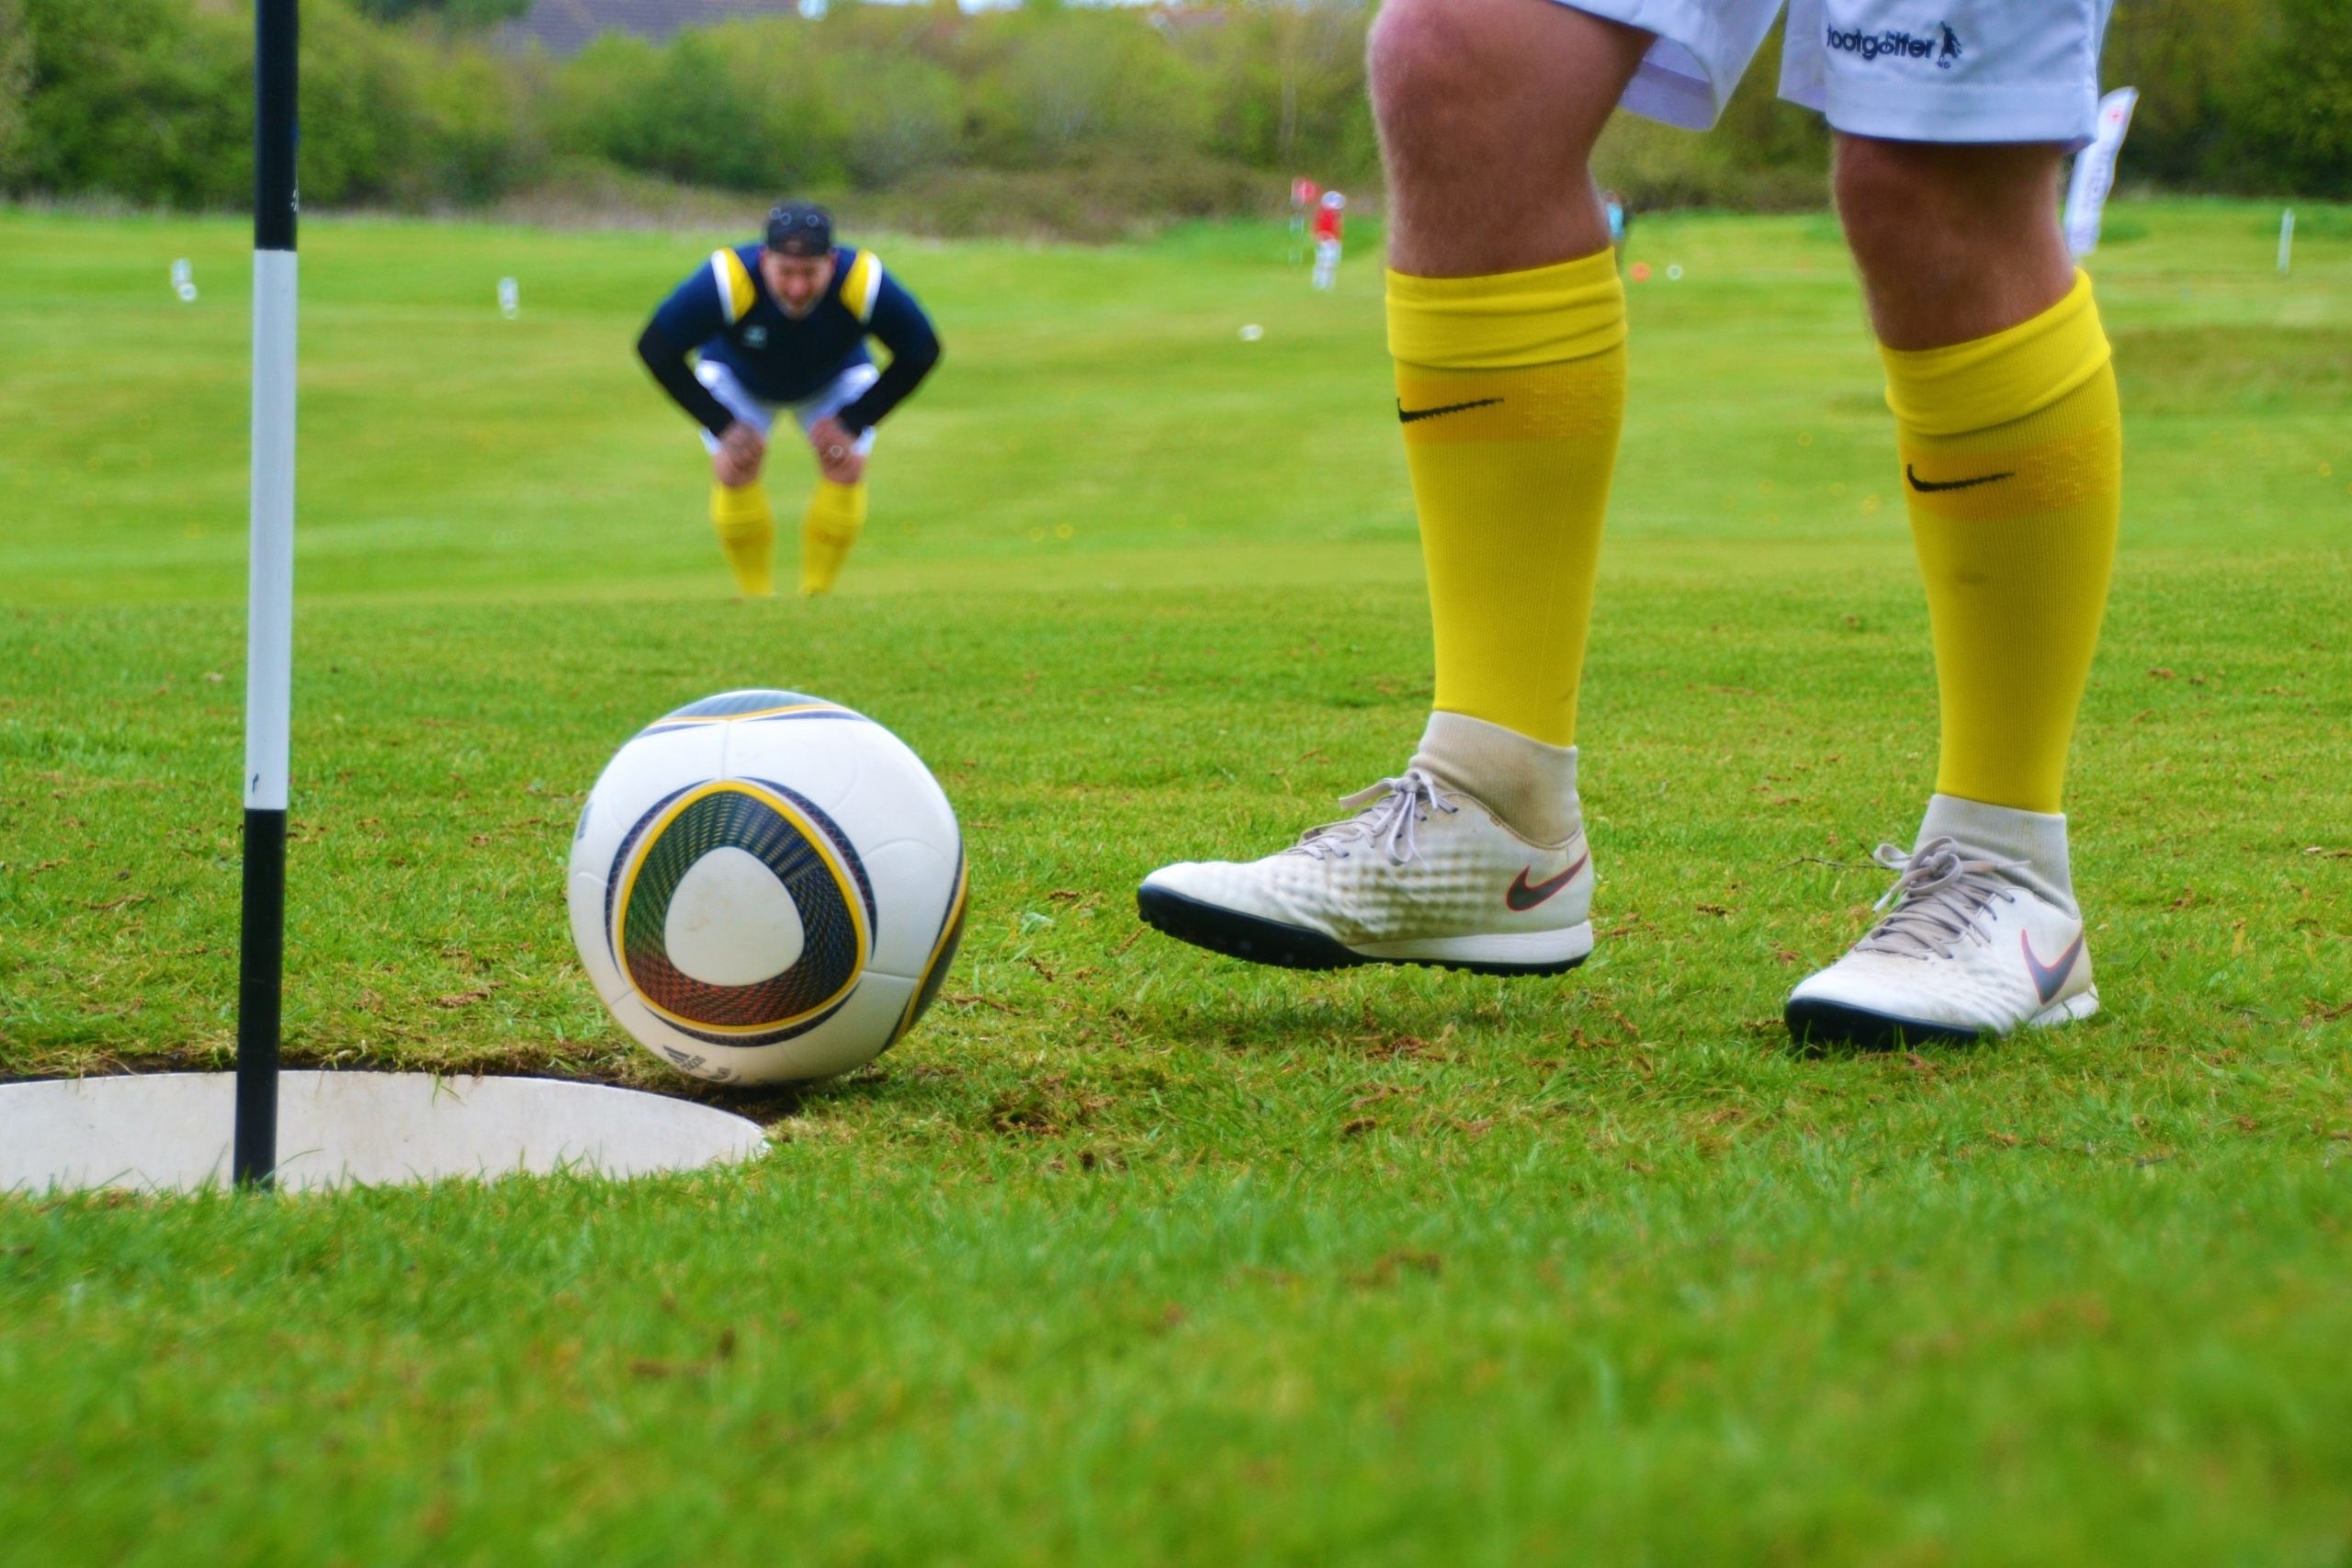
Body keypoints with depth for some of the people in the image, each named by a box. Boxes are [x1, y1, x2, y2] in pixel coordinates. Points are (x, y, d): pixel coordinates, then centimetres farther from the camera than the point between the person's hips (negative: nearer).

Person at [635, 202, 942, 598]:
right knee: (733, 470, -18)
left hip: (837, 379, 1)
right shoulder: (727, 282, -41)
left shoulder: (864, 284, -38)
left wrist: (853, 422, -24)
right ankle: (756, 602, -5)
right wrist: (721, 424, -30)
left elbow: (921, 353, -21)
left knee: (847, 467, -17)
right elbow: (655, 349, -29)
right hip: (736, 377, -1)